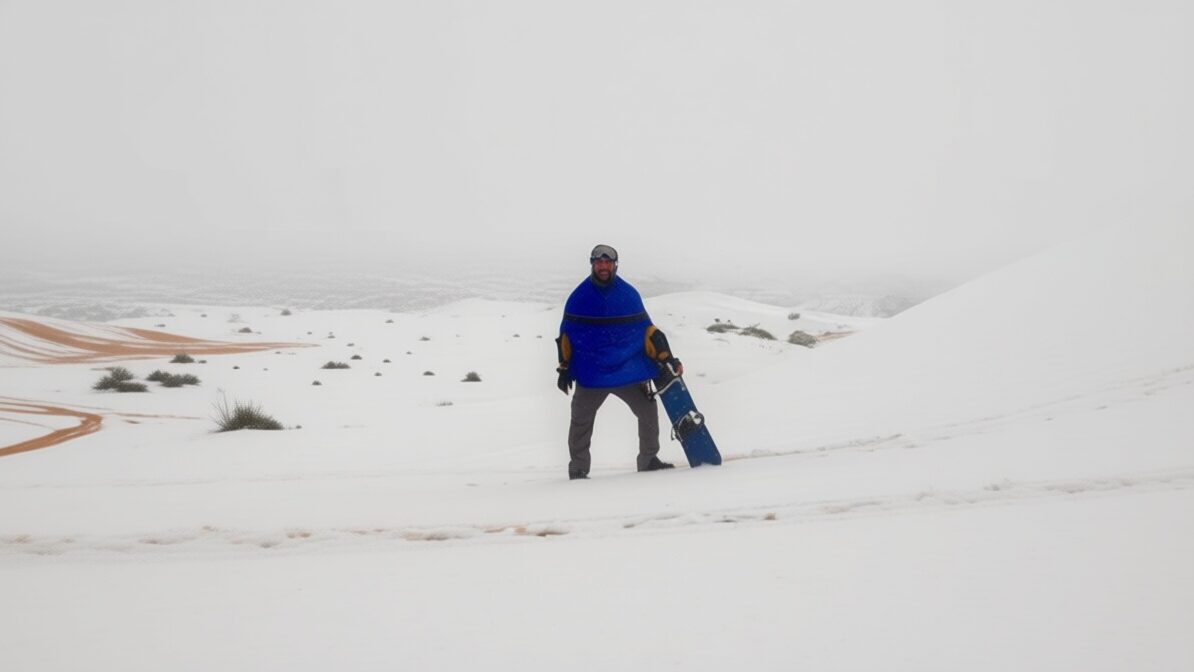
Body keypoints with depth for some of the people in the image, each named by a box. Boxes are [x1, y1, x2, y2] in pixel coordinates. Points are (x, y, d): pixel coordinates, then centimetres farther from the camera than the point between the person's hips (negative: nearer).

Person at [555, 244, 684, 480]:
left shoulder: (629, 294, 2)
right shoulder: (579, 297, -2)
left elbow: (646, 330, 5)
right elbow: (566, 334, 3)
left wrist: (666, 357, -1)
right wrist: (564, 368, 0)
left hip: (629, 371, 2)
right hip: (590, 376, -2)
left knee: (648, 411, 4)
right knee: (581, 422, 3)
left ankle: (648, 460, 20)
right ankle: (578, 469, 16)